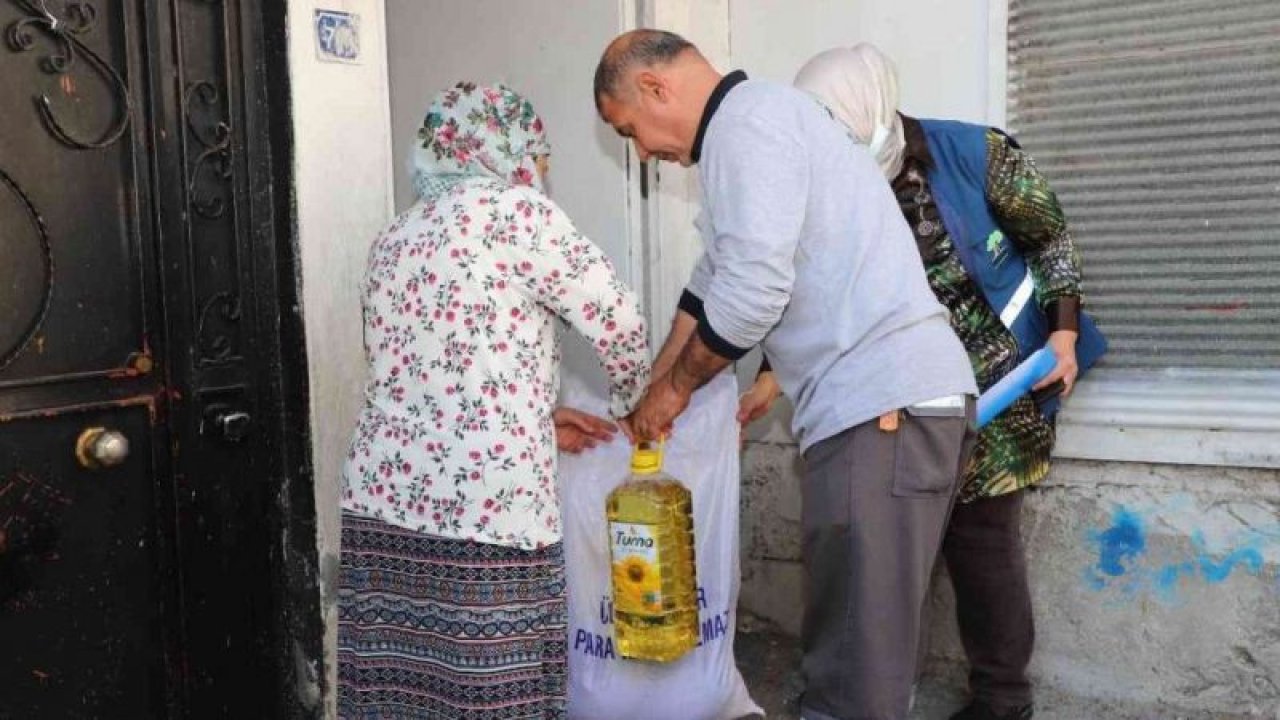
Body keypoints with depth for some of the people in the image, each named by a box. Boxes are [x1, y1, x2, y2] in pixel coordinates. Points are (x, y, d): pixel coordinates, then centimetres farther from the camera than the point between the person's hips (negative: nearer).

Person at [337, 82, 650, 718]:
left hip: (381, 503, 7)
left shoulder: (395, 236, 17)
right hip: (482, 510, -7)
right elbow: (617, 324, -1)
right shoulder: (517, 210, -3)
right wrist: (631, 404, 18)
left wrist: (535, 419, 21)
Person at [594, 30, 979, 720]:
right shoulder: (751, 126, 25)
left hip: (884, 403, -10)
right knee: (848, 644, 17)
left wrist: (674, 387, -1)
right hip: (878, 400, 10)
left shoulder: (746, 120, -7)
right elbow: (711, 286, 28)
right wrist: (648, 397, 29)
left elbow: (751, 292, -17)